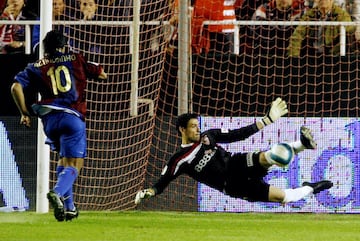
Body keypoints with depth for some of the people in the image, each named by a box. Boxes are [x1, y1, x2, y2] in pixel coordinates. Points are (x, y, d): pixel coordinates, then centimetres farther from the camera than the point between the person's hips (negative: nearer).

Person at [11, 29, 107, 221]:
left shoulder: (36, 67, 14)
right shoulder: (76, 60, 12)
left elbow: (16, 87, 1)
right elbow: (101, 74, 18)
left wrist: (24, 113, 9)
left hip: (49, 119, 3)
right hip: (72, 117, -3)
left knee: (64, 160, 24)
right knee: (73, 165, -7)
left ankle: (68, 206, 18)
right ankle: (58, 193, -38)